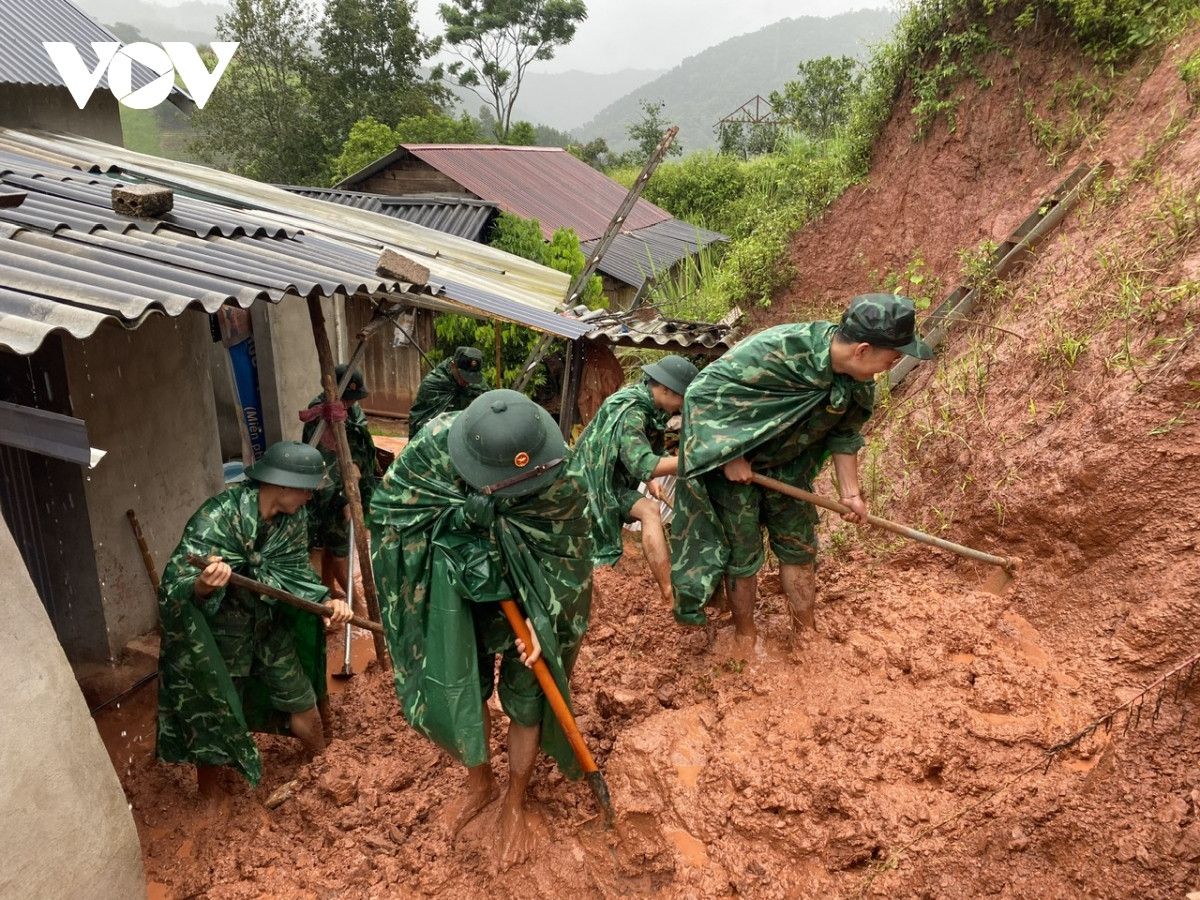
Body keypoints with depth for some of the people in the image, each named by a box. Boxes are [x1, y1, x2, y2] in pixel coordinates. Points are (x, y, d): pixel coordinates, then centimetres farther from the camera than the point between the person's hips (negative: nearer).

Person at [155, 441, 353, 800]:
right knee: (215, 719, 7)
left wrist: (325, 601, -21)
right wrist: (203, 585, -55)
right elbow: (174, 588, -33)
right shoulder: (217, 517, -31)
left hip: (267, 625, 6)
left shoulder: (294, 517, -11)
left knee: (302, 699, 16)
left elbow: (295, 572, -3)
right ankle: (210, 806, 31)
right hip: (216, 633, -6)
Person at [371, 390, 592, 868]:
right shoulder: (434, 445, -29)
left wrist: (541, 618, -22)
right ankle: (480, 782, 38)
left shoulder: (559, 474, -31)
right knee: (456, 687, 9)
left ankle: (515, 802, 33)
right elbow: (389, 507, -16)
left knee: (526, 693, 8)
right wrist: (463, 511, -30)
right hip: (457, 584, 1)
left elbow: (565, 552, -17)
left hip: (527, 590, -1)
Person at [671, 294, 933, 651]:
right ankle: (746, 639, 24)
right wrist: (729, 457, -27)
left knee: (800, 547, 12)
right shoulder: (777, 350, -36)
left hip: (787, 464, 6)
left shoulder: (858, 382, -13)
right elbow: (704, 391, -30)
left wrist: (850, 492, 8)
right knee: (742, 553, 3)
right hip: (732, 462, -6)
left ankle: (805, 635, 29)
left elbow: (844, 434, 6)